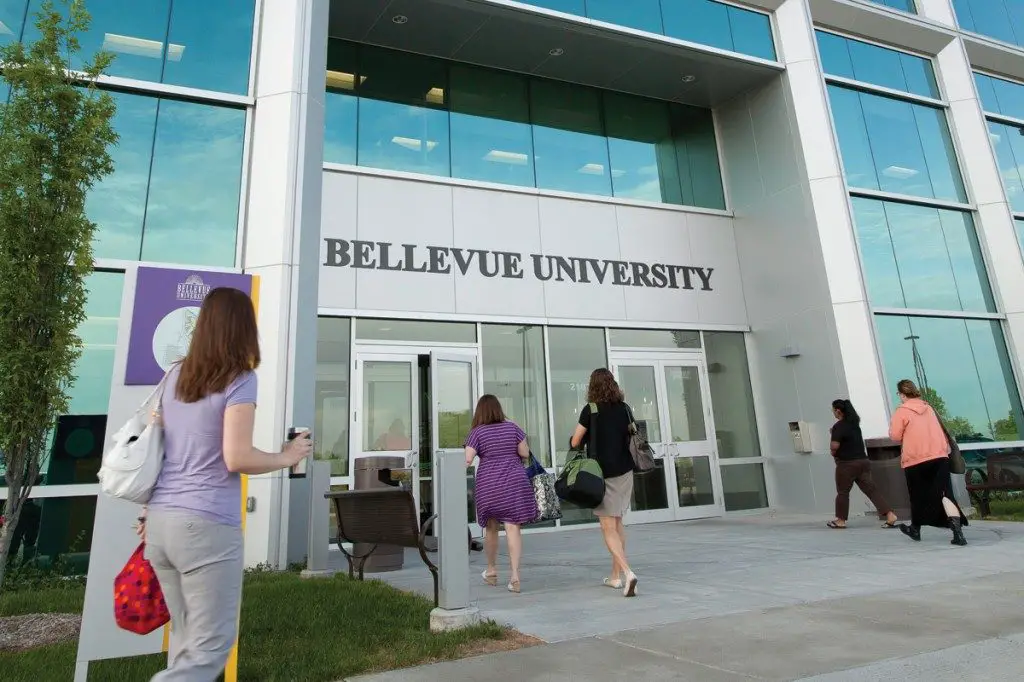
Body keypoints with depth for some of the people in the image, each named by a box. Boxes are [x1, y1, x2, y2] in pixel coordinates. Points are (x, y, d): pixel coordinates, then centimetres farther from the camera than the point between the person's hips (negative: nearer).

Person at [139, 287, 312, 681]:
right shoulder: (240, 379, -10)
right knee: (210, 647, 4)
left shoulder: (176, 376, 11)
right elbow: (237, 458, -17)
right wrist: (288, 457, -1)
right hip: (207, 525, -8)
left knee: (186, 638, 19)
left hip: (161, 520, 8)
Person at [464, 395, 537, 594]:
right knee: (513, 528, -1)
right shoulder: (512, 427, 3)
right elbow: (525, 454, 5)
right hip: (515, 482, 1)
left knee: (490, 528, 16)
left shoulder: (477, 432, -3)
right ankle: (515, 576, -7)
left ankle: (491, 571, 31)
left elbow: (467, 460, -10)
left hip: (488, 485, 0)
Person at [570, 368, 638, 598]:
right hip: (625, 471, 5)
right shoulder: (624, 408, 3)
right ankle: (616, 576, 24)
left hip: (603, 473, -5)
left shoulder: (591, 410, -10)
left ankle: (627, 572, -18)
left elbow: (575, 442, -7)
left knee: (608, 528, -1)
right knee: (618, 523, 16)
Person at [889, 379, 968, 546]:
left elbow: (895, 436, -8)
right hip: (939, 457, 4)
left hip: (915, 460, -4)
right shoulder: (928, 407, 13)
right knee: (945, 494, -5)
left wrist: (893, 424, 8)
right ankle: (958, 532, -19)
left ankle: (915, 529, 28)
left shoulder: (901, 411, -7)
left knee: (918, 496, 12)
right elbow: (938, 430, 23)